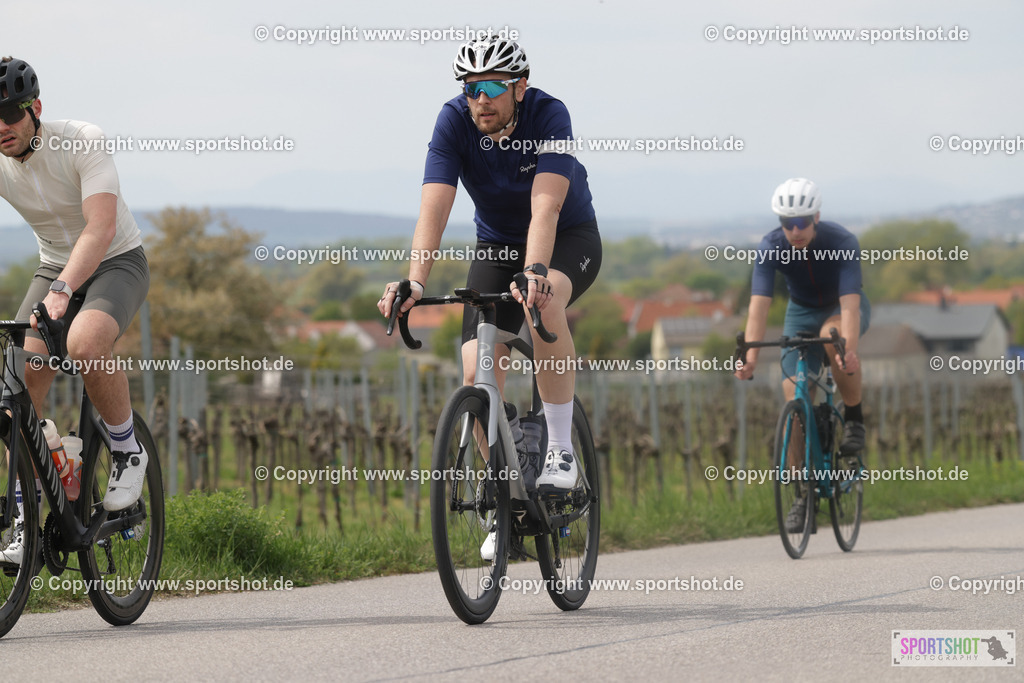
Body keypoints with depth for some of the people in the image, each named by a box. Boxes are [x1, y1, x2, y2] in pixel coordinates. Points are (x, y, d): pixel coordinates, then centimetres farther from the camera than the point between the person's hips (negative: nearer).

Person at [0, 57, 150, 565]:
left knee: (84, 342, -36)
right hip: (54, 266, 5)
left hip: (116, 263, -5)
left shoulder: (82, 141, -24)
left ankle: (128, 450, -11)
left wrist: (62, 290, -47)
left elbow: (101, 226, -33)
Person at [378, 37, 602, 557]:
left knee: (545, 302, -38)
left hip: (569, 240, -3)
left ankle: (560, 450, -26)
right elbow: (434, 207, -30)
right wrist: (415, 282, -45)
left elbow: (545, 208, -40)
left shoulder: (548, 116, -28)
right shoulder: (454, 122, -21)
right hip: (497, 245, 3)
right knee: (476, 374, -16)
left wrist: (533, 273, -57)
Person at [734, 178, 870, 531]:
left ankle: (854, 418, -15)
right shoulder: (771, 247, -24)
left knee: (832, 334, -38)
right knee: (794, 394, -12)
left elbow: (849, 302, -41)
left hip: (844, 308, -2)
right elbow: (759, 303, -32)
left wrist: (849, 350, -56)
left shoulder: (843, 242, -31)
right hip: (802, 312, 3)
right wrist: (750, 354, -47)